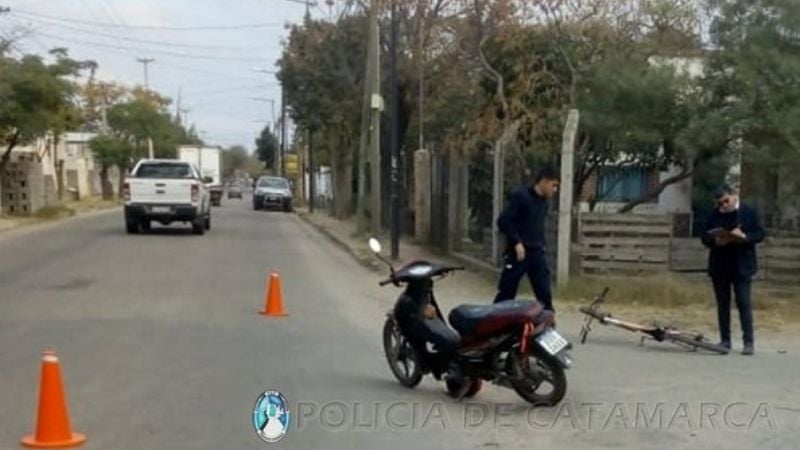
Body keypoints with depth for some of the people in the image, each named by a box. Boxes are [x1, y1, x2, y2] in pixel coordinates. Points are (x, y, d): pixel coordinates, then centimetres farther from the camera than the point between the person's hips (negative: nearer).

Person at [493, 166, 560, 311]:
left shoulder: (543, 202, 13)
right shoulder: (521, 196, -11)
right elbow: (503, 221, -16)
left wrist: (541, 245, 12)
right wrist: (516, 243, -19)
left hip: (537, 254, 7)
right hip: (518, 253, -7)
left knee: (545, 295, 3)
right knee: (506, 295, 0)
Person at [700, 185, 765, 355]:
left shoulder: (749, 212, -1)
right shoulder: (714, 215, 6)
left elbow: (760, 234, -3)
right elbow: (705, 236, 6)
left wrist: (744, 236, -22)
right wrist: (716, 241, -15)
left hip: (741, 266, -3)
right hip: (719, 266, 3)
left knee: (744, 304, -4)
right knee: (722, 304, 9)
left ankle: (748, 342, -1)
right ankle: (725, 340, 17)